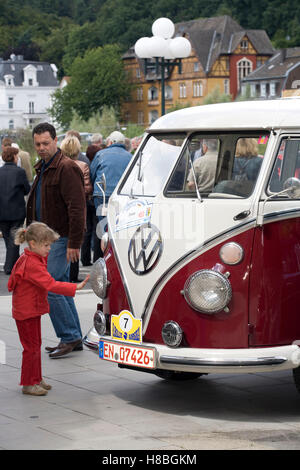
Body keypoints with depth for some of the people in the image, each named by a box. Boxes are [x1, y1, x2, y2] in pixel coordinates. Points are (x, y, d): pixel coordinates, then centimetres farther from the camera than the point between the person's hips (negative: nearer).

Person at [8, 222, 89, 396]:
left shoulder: (27, 258, 7)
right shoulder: (32, 265, -26)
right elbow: (51, 285, -31)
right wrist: (75, 287, -33)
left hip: (32, 309, 10)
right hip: (26, 311, -10)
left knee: (36, 344, 17)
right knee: (31, 347, -2)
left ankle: (37, 378, 27)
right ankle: (28, 384, 6)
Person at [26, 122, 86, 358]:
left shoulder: (67, 168, -16)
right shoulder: (43, 168, 15)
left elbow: (77, 208, -21)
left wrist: (74, 243, -23)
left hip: (62, 239, -10)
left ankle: (70, 337, -5)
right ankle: (74, 339, 18)